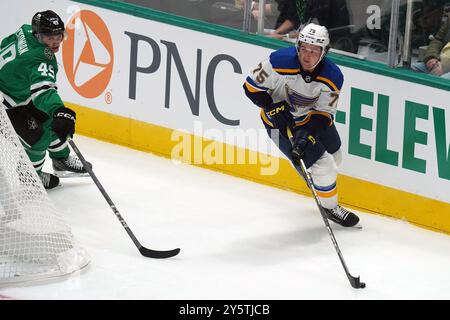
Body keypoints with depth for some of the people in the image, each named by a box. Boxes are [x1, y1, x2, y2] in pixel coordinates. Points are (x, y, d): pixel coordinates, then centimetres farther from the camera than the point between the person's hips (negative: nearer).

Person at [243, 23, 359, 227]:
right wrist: (273, 107, -30)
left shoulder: (332, 77, -22)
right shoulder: (281, 62, -31)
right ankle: (331, 208, 15)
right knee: (323, 166, -10)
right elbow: (252, 86, -20)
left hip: (311, 119, 5)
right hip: (280, 121, -5)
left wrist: (308, 133, -32)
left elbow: (324, 114, -17)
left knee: (333, 158, 24)